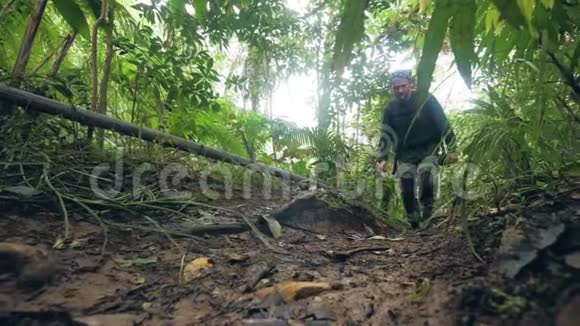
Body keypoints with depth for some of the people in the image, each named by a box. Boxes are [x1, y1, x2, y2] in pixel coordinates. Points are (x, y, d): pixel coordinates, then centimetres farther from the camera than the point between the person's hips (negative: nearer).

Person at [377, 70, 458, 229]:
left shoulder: (426, 100, -10)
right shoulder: (390, 109, -2)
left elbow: (443, 124, -7)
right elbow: (386, 135, 1)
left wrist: (451, 149, -12)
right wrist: (383, 159, -11)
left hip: (429, 148, -2)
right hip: (406, 153, 3)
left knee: (425, 171, -29)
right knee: (406, 183, -10)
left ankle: (427, 208, -7)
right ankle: (414, 224, 3)